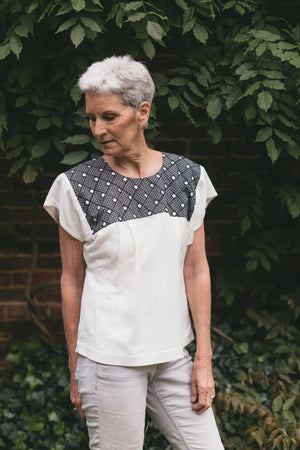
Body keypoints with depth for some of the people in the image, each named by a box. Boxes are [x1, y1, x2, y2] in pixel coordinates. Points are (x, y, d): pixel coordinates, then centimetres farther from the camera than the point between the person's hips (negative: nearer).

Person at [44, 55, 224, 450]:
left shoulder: (187, 177, 3)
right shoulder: (78, 187, -4)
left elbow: (196, 271, 5)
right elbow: (72, 280, 1)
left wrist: (203, 358, 2)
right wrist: (75, 369, 4)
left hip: (173, 356, 3)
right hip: (109, 358, -3)